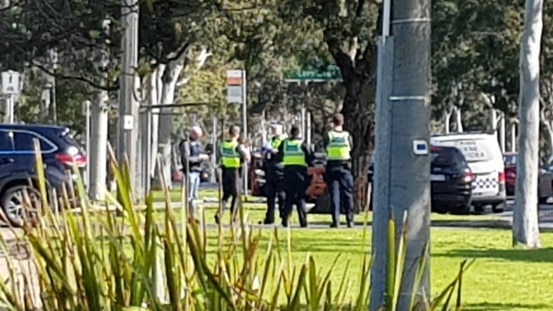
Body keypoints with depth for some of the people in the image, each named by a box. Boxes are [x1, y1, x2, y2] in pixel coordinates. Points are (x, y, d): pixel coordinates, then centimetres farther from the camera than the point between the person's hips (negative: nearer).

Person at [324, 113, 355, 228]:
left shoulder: (328, 136, -4)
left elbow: (325, 149, 4)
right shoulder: (347, 135, -2)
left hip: (332, 167, 0)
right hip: (345, 166, 0)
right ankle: (350, 220, 8)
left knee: (334, 194, 1)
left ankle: (336, 220, -6)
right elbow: (351, 148, 8)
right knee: (347, 193, 7)